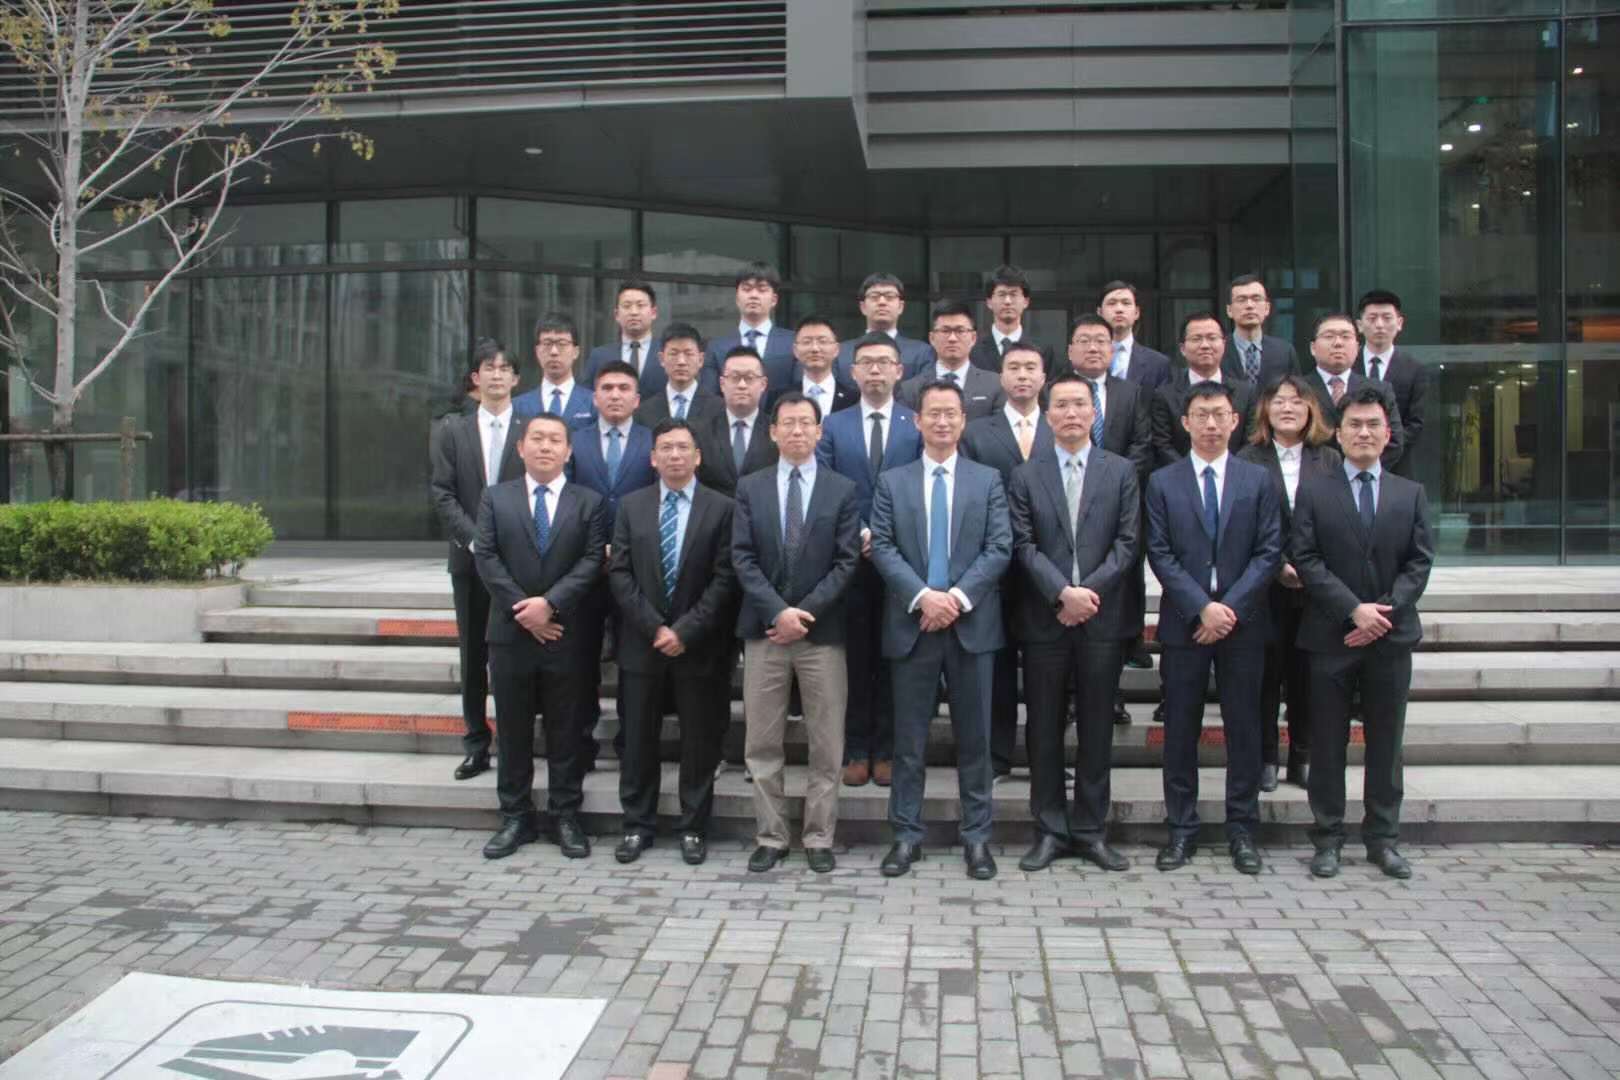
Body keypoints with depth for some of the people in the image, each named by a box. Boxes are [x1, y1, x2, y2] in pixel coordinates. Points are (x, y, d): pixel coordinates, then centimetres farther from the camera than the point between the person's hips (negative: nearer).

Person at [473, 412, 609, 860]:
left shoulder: (590, 502, 5)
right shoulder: (495, 498, 8)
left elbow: (593, 561, -5)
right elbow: (486, 558, -2)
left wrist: (550, 603, -17)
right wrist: (523, 609, -13)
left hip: (567, 636, -1)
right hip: (510, 634, 1)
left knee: (565, 731, 6)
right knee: (513, 730, 9)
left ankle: (565, 817, 16)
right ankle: (516, 818, 19)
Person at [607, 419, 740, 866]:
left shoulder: (721, 508, -1)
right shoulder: (631, 505, 6)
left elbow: (724, 580, -7)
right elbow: (619, 573, 0)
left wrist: (685, 630, -14)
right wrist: (654, 627, -10)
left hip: (699, 645, -2)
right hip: (642, 642, 2)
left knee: (699, 741, 6)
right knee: (638, 740, 8)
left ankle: (693, 828, 18)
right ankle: (638, 825, 21)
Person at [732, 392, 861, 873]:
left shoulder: (843, 489, 4)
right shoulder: (750, 487, 7)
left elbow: (847, 561, -3)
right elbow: (743, 558, -1)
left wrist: (805, 612, -13)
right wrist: (777, 611, -13)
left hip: (822, 631, -1)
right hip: (763, 630, 1)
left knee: (826, 745, 4)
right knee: (762, 744, 5)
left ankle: (819, 838, 16)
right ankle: (770, 837, 16)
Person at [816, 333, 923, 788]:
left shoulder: (919, 425, 4)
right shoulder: (832, 426, 8)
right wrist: (854, 536, -10)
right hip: (849, 560, 1)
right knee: (855, 658, 6)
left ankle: (888, 750, 16)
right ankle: (857, 750, 15)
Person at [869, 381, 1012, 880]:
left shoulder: (988, 480, 7)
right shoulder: (892, 482, 8)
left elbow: (1000, 548, -1)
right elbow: (882, 548, -1)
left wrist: (958, 596, -14)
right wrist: (922, 596, -15)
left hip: (972, 624, 0)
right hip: (912, 625, 0)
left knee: (974, 737, 6)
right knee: (909, 739, 5)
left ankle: (977, 837, 16)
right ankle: (906, 834, 15)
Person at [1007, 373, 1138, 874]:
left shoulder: (1121, 471, 7)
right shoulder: (1025, 475, 5)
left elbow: (1126, 542, 0)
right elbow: (1024, 546, -3)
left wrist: (1089, 590, -13)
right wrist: (1063, 593, -15)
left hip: (1101, 617, 0)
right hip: (1044, 618, 0)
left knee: (1097, 727, 7)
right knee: (1045, 728, 6)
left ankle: (1090, 830, 17)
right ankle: (1050, 829, 16)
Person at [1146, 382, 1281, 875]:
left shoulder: (1259, 480, 6)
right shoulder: (1162, 482, 5)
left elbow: (1269, 552, 0)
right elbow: (1160, 554, -2)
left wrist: (1230, 607, -11)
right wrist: (1202, 607, -12)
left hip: (1243, 623, 1)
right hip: (1183, 622, 0)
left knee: (1243, 727, 5)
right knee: (1180, 728, 4)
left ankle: (1242, 829, 15)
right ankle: (1181, 829, 13)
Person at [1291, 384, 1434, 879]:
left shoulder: (1411, 494, 10)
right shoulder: (1313, 493, 3)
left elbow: (1420, 562, 3)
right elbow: (1306, 560, -5)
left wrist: (1385, 613, -11)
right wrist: (1355, 609, -15)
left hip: (1392, 635, 2)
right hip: (1330, 636, -2)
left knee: (1386, 743, 8)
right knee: (1327, 744, 4)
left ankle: (1383, 839, 19)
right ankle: (1327, 839, 14)